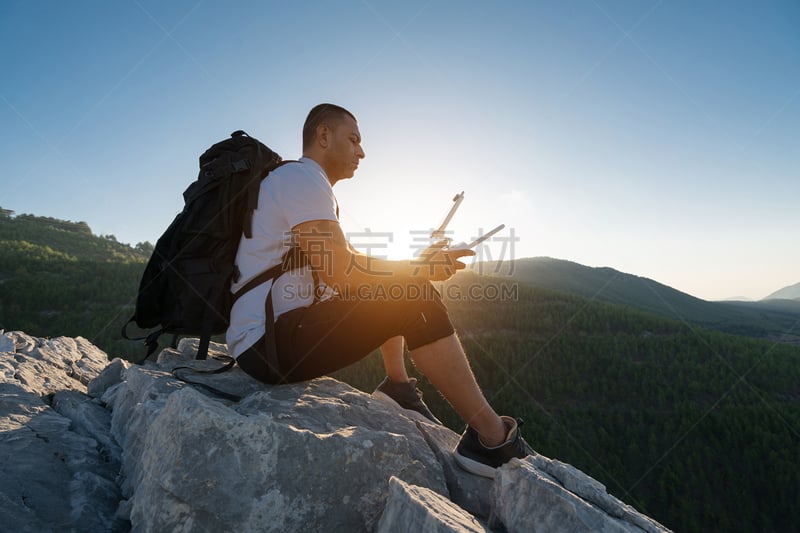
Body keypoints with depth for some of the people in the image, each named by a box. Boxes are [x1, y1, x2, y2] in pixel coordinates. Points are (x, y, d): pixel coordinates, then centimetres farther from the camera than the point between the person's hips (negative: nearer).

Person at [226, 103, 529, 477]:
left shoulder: (299, 180, 21)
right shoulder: (301, 176, -11)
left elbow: (345, 263, 18)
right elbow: (342, 273, -23)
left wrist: (414, 265, 7)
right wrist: (419, 270, -8)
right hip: (271, 345, -11)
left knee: (390, 291, 20)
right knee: (414, 299, -19)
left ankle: (398, 384, 14)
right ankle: (493, 436, -13)